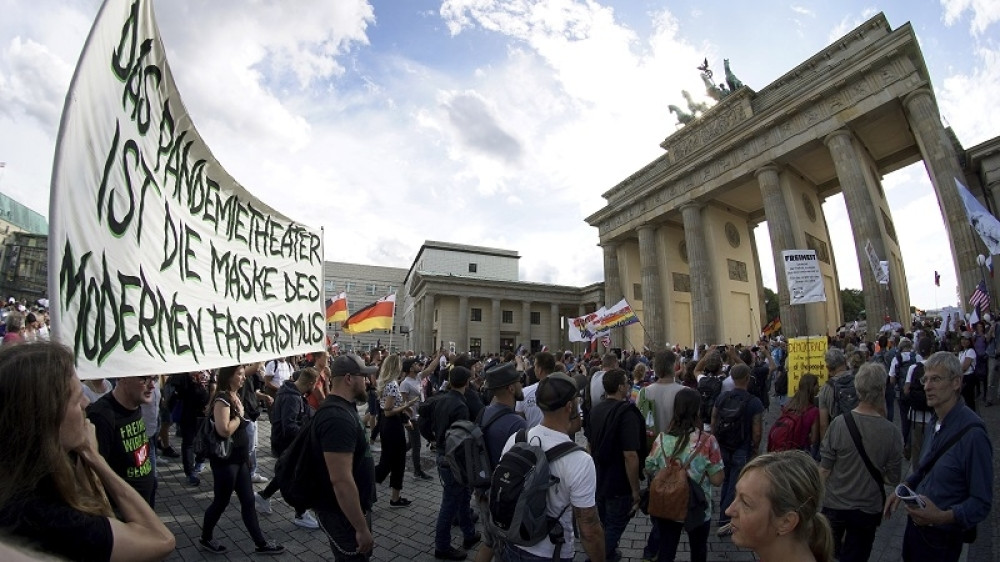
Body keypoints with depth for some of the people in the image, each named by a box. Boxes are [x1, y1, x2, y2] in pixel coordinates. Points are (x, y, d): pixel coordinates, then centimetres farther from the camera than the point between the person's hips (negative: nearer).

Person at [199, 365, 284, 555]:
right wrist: (239, 414, -18)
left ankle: (261, 543, 20)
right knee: (221, 501, 10)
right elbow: (224, 430, -32)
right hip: (225, 459, -8)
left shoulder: (235, 396, 8)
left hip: (239, 457, 8)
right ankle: (205, 539, 35)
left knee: (248, 501, 12)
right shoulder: (222, 398, -20)